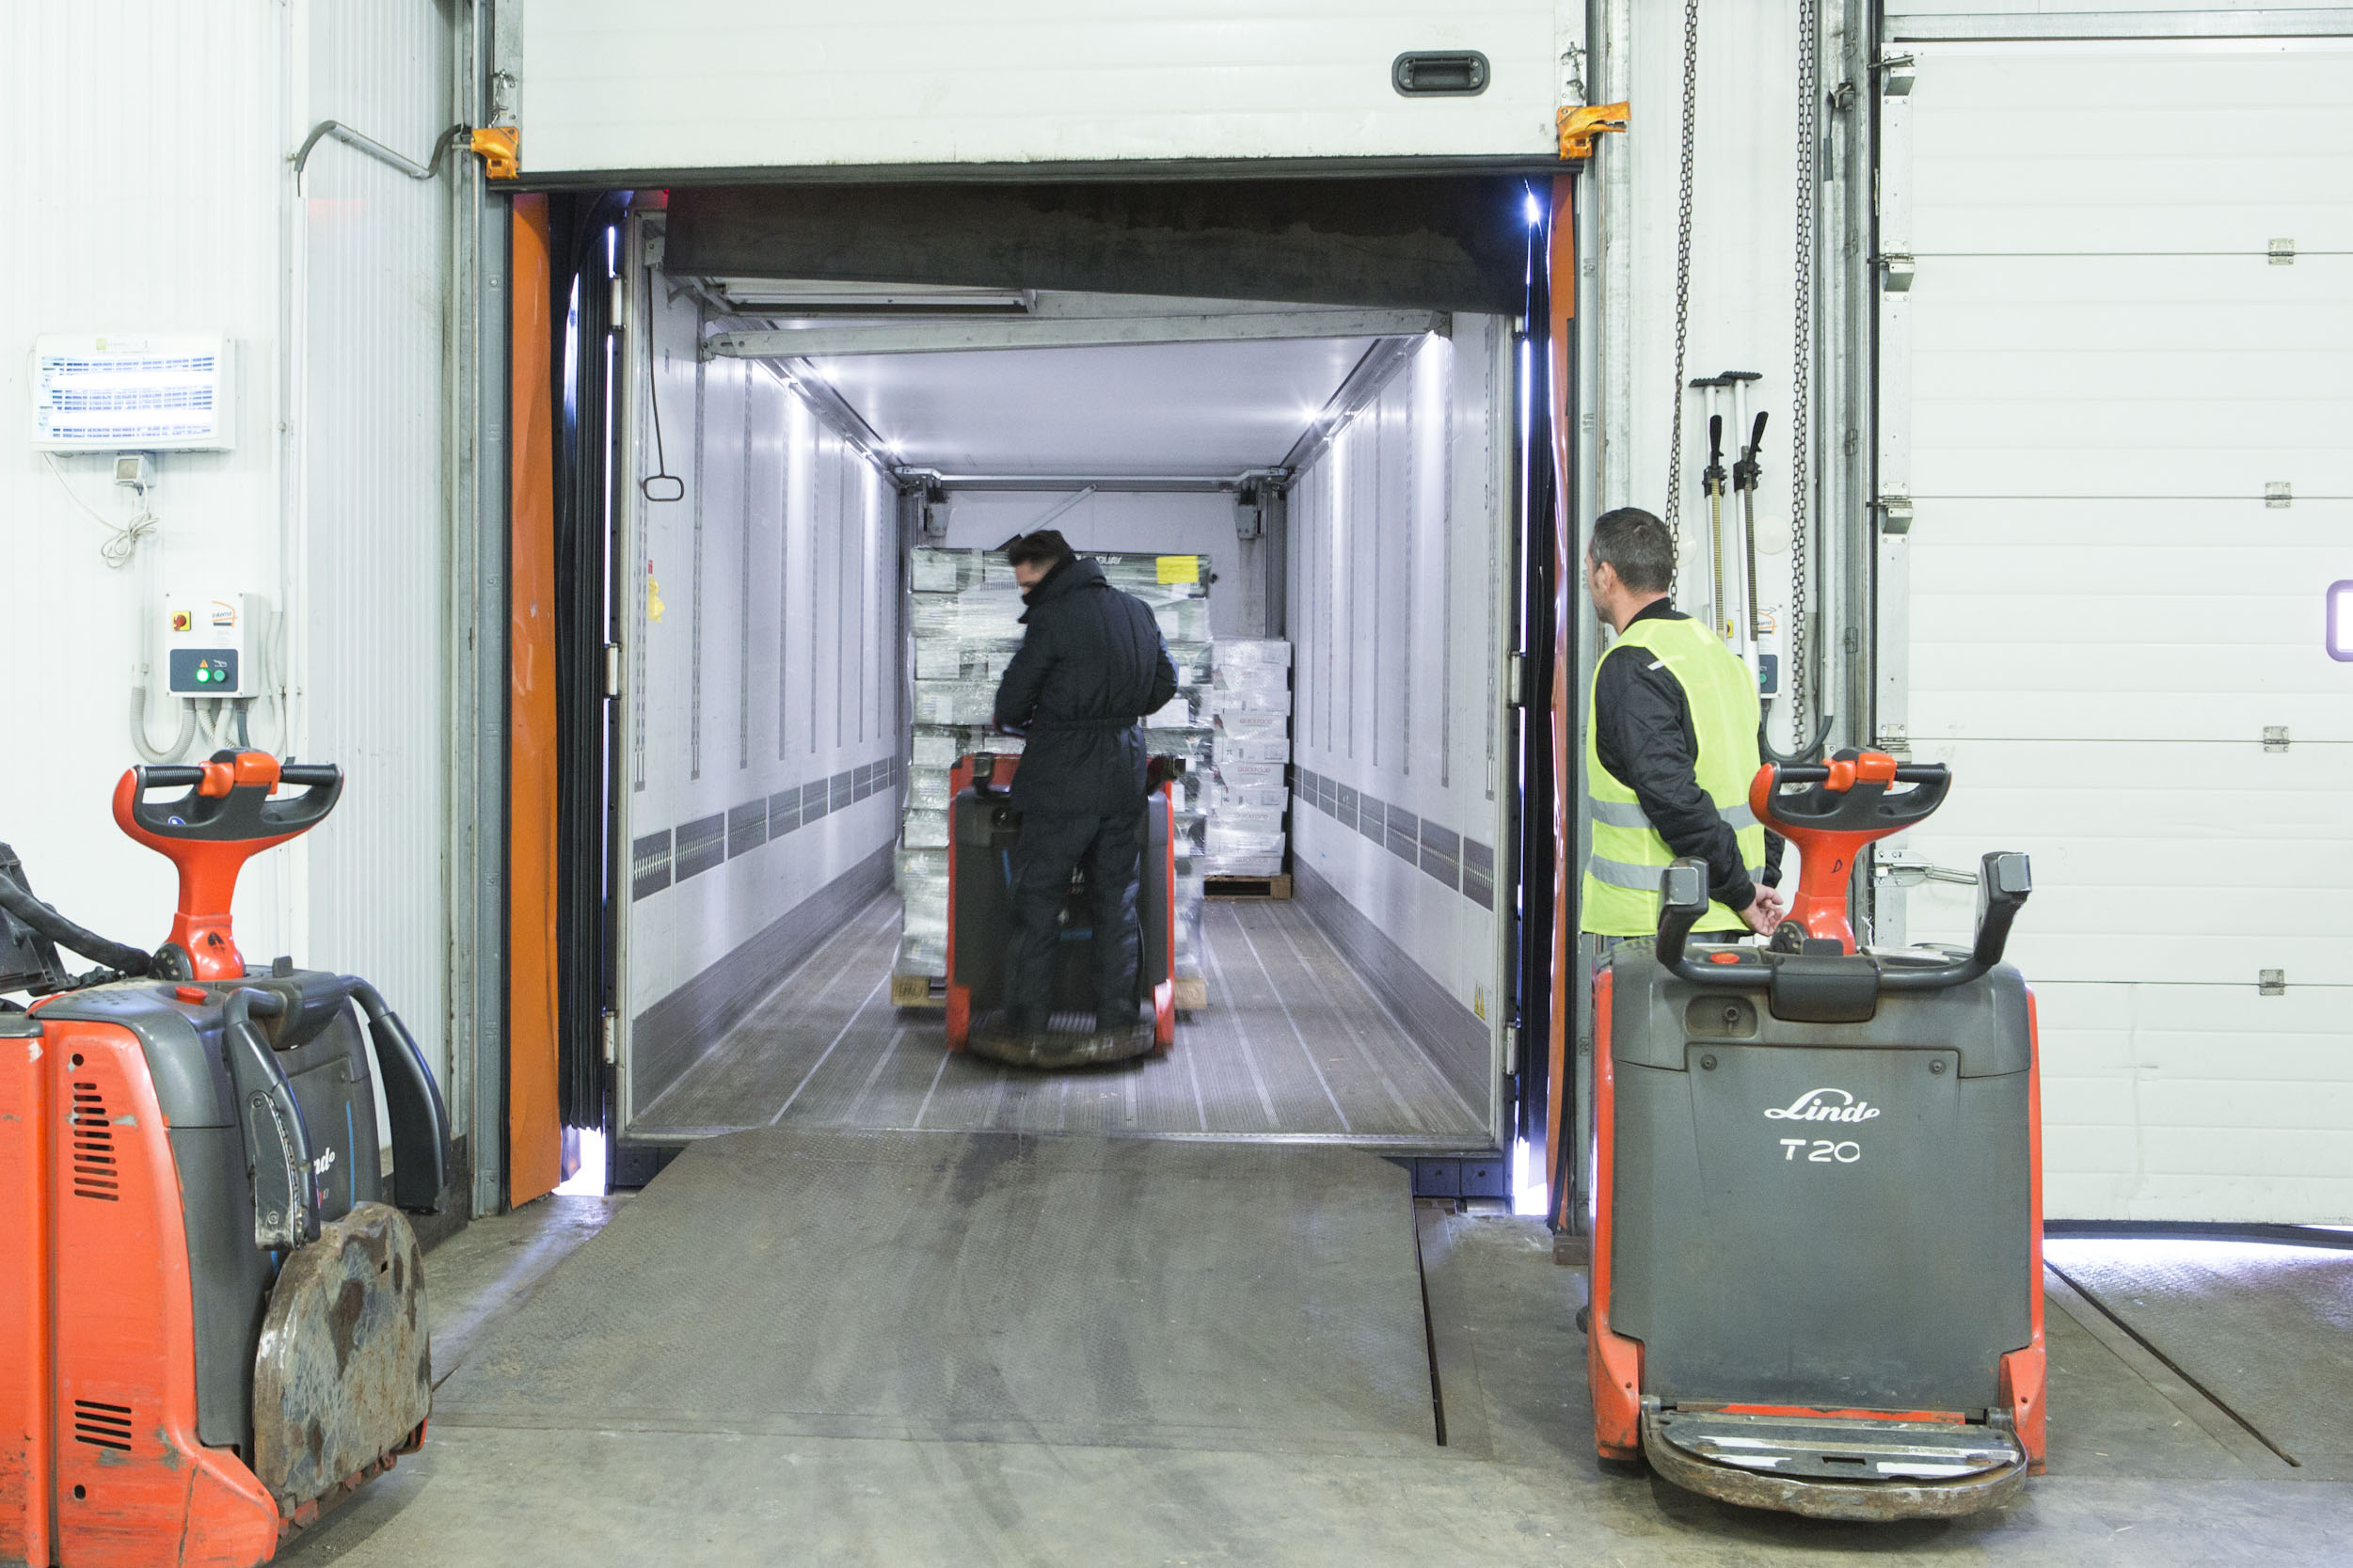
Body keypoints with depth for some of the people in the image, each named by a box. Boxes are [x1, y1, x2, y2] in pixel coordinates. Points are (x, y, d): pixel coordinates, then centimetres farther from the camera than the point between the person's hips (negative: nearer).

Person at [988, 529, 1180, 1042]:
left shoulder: (1051, 619, -13)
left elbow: (1010, 704, -7)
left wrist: (1017, 722, 14)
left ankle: (1028, 1014, 6)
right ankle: (1116, 1013, 14)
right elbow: (1165, 683, 17)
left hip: (1063, 777, -6)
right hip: (1125, 773, 6)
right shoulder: (1137, 610, 8)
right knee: (1116, 895, 12)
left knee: (1037, 896, 4)